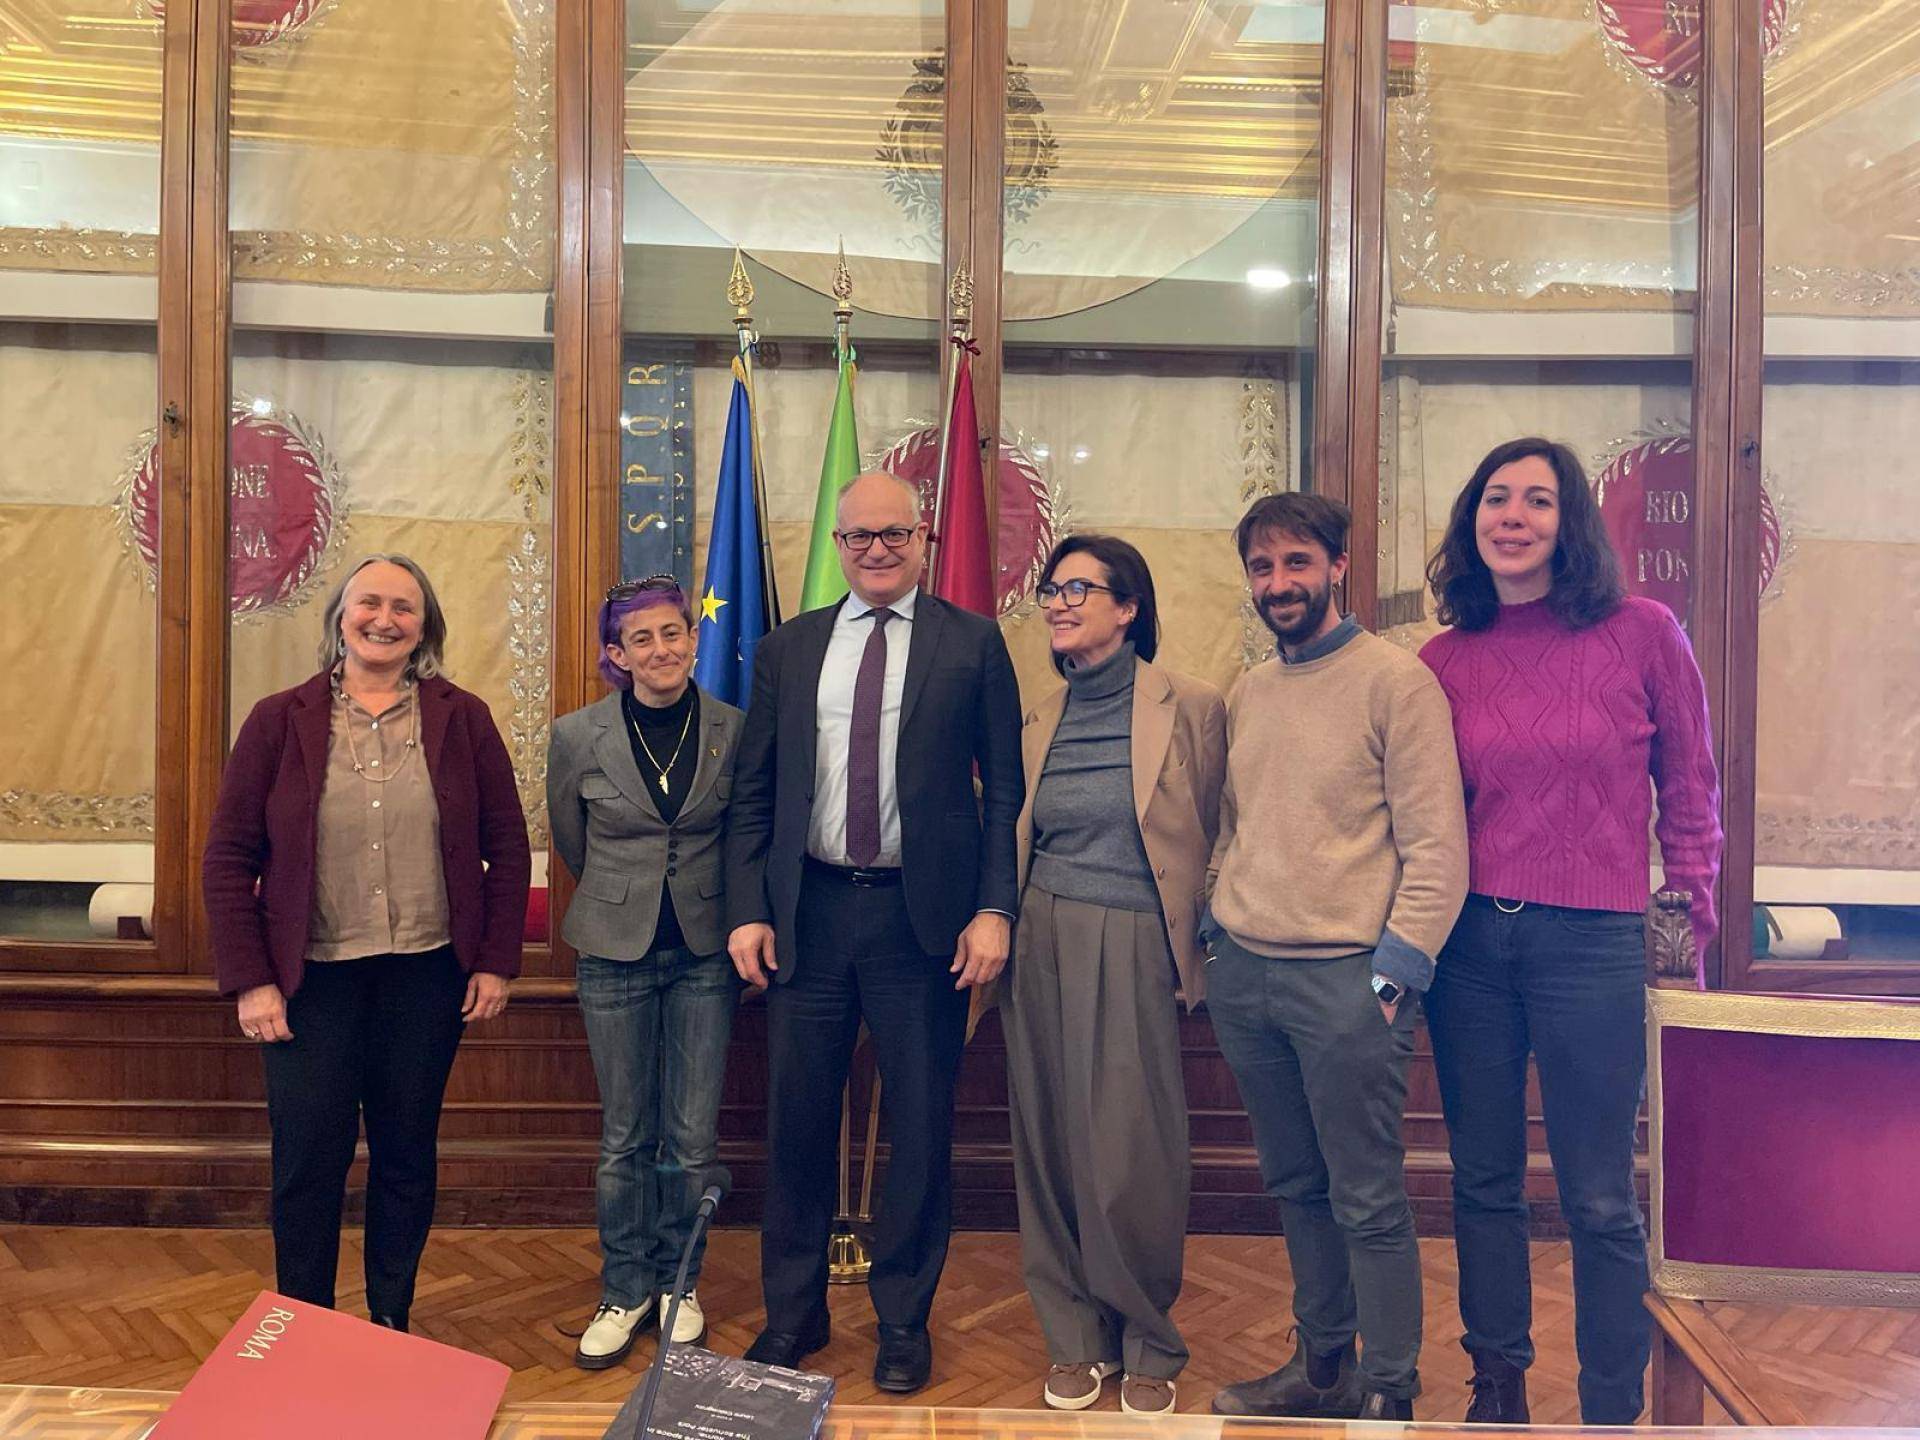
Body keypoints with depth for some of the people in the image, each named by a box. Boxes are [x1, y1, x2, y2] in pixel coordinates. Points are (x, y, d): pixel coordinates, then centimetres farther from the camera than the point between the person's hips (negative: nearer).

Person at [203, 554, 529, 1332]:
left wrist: (496, 962, -2)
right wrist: (250, 981, -6)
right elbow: (229, 858, -1)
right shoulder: (279, 720, -1)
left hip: (428, 976, 1)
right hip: (311, 979, 0)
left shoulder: (462, 718, 0)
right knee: (308, 1165, 6)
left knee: (407, 1157, 12)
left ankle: (391, 1323, 31)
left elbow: (507, 846, 2)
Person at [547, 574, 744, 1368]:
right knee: (626, 1136, 8)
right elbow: (570, 841, 11)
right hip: (615, 950, 0)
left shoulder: (734, 730, -6)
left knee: (694, 1134, 6)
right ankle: (625, 1291, 25)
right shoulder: (578, 735, -5)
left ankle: (678, 1282, 26)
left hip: (705, 950, 0)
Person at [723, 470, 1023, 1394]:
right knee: (797, 1121, 11)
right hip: (809, 911, 2)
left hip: (923, 917, -2)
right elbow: (753, 793, 9)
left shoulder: (972, 644, 2)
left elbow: (1004, 790, 0)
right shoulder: (786, 650, 9)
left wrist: (993, 909, -9)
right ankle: (792, 1311, 31)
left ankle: (903, 1317, 28)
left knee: (920, 1126, 9)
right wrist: (747, 909, 0)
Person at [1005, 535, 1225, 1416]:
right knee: (1051, 1148, 9)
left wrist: (1198, 950, 0)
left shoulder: (1191, 708, -4)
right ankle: (1075, 1339, 28)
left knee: (1133, 1161, 0)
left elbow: (1212, 839, 1)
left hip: (1135, 949, -4)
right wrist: (1003, 933, 11)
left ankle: (1149, 1347, 24)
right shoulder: (1039, 721, 9)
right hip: (1042, 945, 4)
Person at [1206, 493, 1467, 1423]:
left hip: (1344, 979, -6)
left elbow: (1437, 846, -10)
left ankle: (1389, 1396, 20)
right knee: (1295, 1188, 17)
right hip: (1243, 973, 6)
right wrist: (1215, 929, 10)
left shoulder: (1396, 681, -6)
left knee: (1368, 1201, 3)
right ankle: (1322, 1363, 32)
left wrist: (1393, 971, -14)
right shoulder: (1247, 694, 14)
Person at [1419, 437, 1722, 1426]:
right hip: (1471, 942, 3)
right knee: (1483, 1182, 14)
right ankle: (1497, 1383, 32)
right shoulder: (1444, 659, 4)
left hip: (1593, 944, -3)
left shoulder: (1643, 634, -3)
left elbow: (1689, 792, 5)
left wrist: (1690, 923, 4)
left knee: (1599, 1201, 6)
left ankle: (1611, 1412, 25)